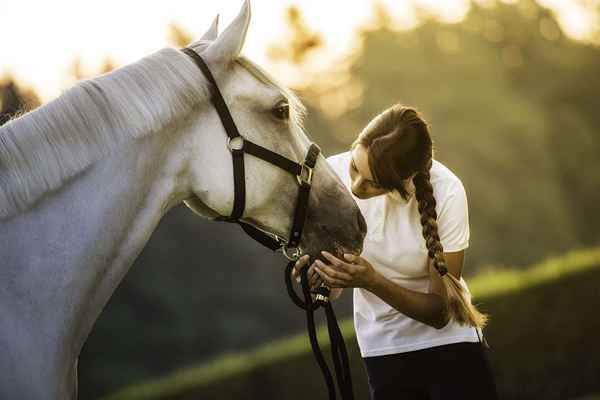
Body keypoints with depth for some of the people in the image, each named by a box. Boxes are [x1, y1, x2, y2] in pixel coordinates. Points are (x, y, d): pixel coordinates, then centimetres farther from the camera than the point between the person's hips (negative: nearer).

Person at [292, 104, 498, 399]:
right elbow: (331, 292, -8)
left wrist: (372, 281, -33)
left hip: (449, 341, -2)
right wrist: (317, 276, -31)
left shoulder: (445, 193, -24)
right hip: (383, 350, 2)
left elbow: (441, 313, -19)